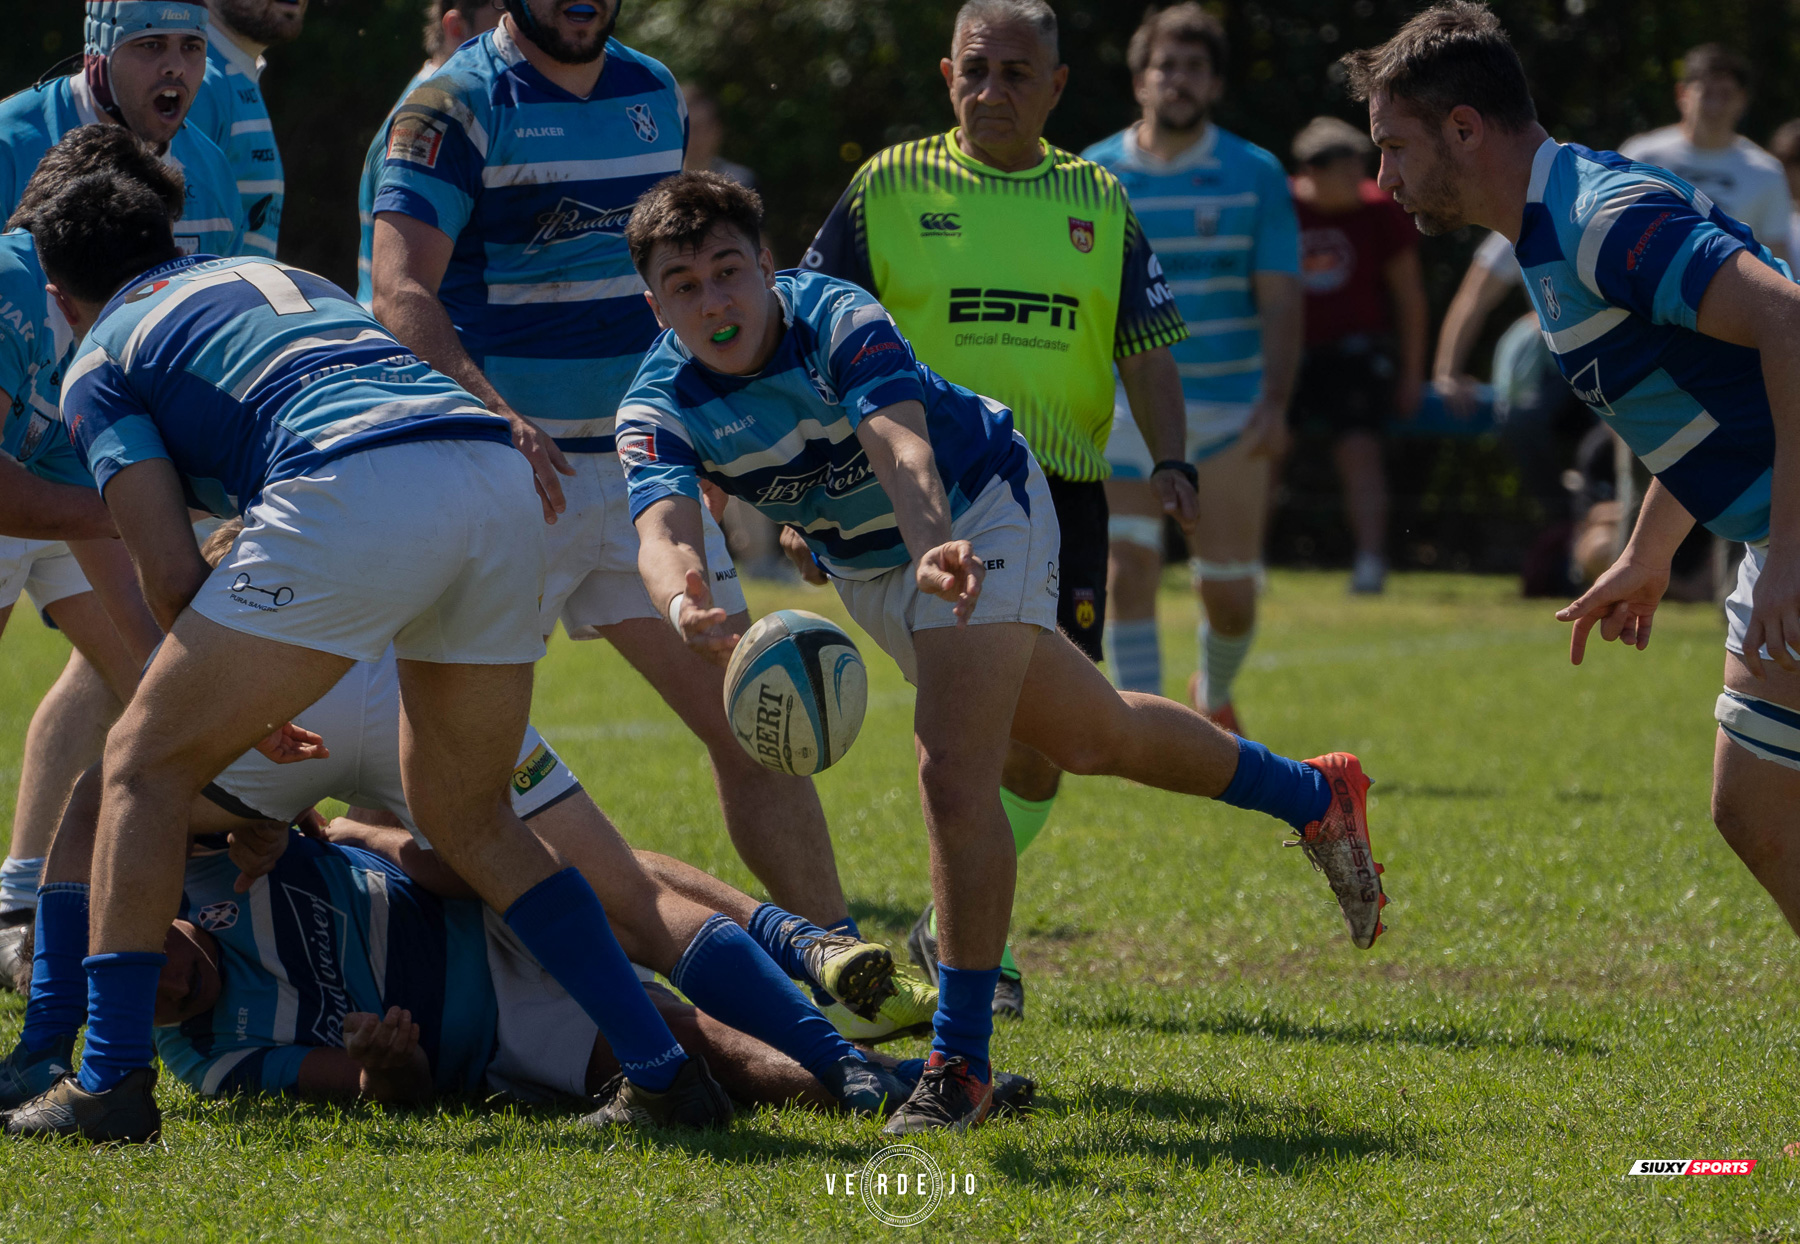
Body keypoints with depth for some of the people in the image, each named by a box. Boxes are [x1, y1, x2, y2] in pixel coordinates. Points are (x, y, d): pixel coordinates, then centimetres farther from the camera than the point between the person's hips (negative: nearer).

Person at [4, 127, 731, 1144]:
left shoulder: (100, 364, 19)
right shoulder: (281, 276, 38)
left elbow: (172, 575, 7)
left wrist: (246, 709, 24)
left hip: (360, 497, -6)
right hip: (499, 478, 6)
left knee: (148, 763, 10)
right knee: (469, 815, 23)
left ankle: (113, 1081, 3)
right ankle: (663, 1071, 16)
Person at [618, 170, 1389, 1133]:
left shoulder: (840, 323, -34)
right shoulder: (658, 406, -22)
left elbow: (903, 448, -52)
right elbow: (664, 529, -40)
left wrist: (934, 550, -73)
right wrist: (684, 605, -64)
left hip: (978, 511, -6)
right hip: (861, 566, 6)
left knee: (953, 774, -23)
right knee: (1090, 738, 21)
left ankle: (961, 1065, -13)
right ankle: (1313, 797, 45)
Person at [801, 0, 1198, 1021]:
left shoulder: (1098, 201, 11)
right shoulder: (890, 188, 3)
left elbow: (1146, 349, 12)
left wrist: (1173, 462, -5)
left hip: (1063, 492, 3)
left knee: (1041, 743, 4)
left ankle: (954, 927, 24)